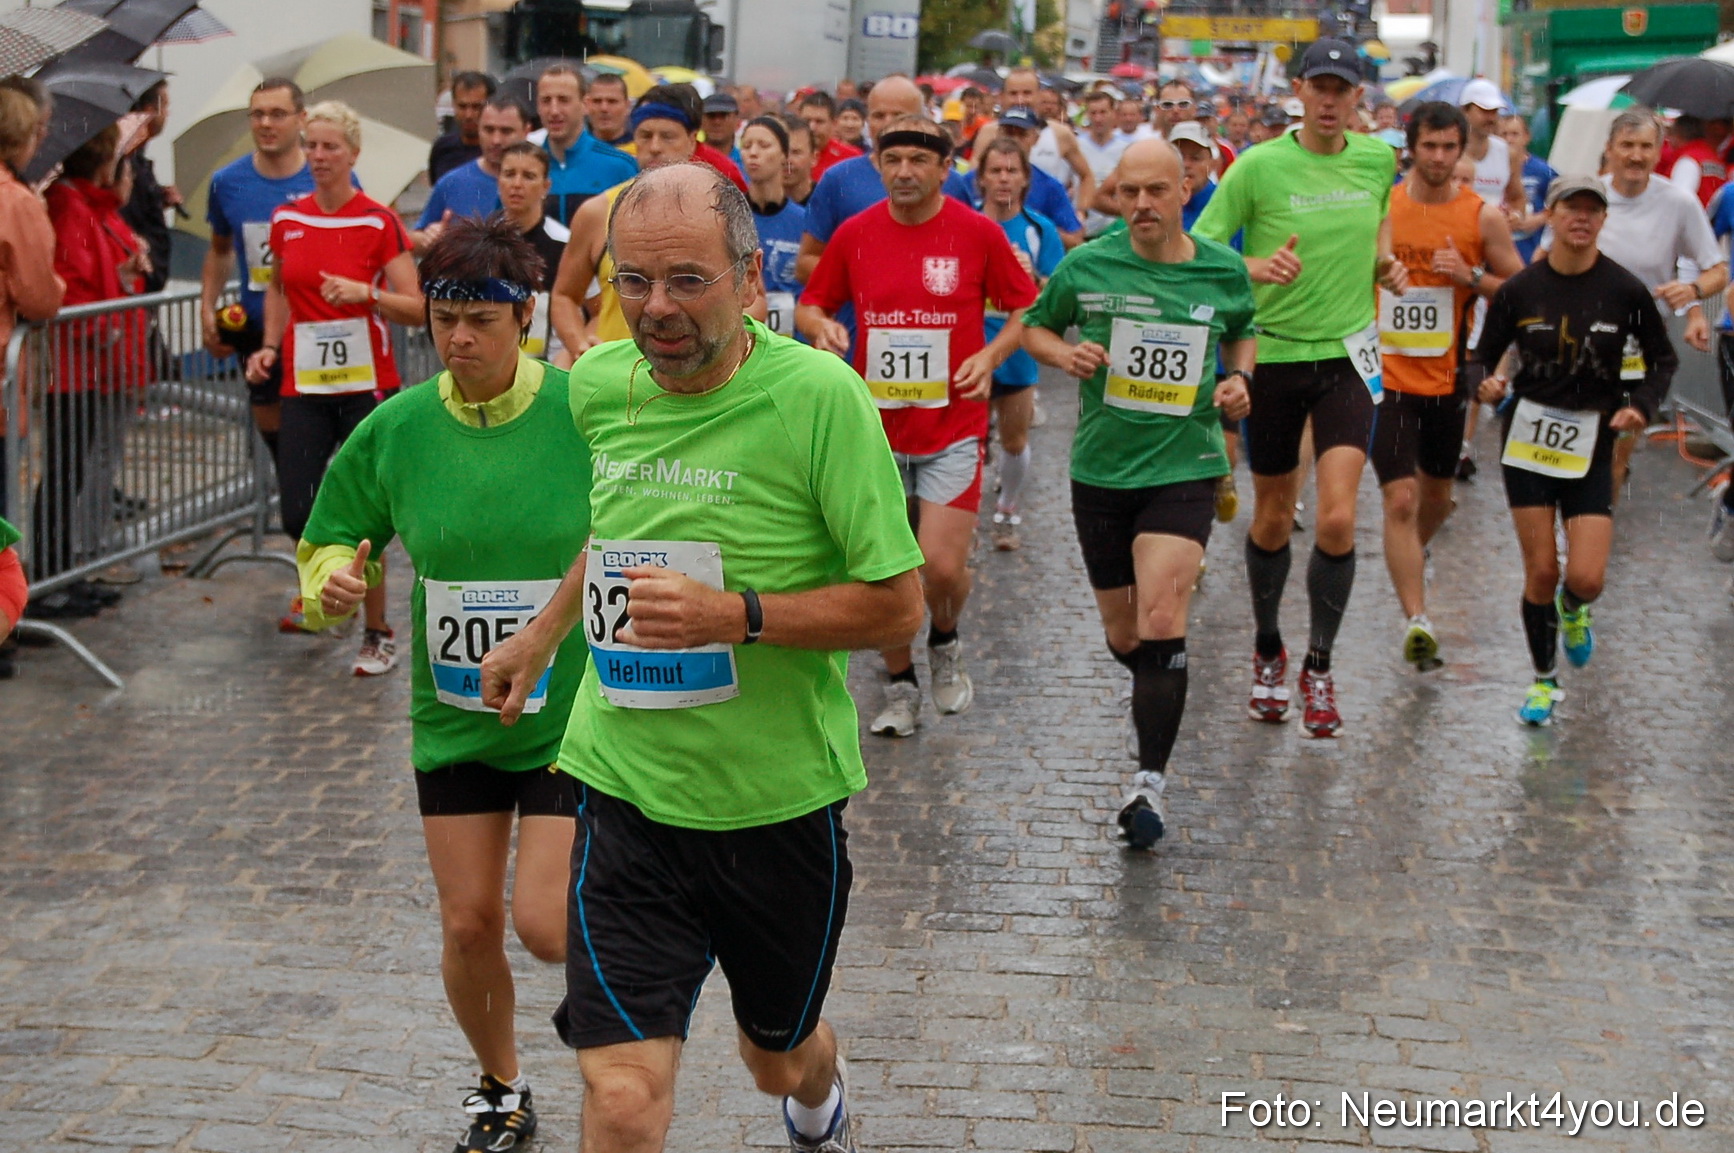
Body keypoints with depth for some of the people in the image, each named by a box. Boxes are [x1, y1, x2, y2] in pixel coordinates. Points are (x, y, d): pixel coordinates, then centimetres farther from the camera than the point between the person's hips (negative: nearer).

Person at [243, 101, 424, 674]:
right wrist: (270, 346, 10)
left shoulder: (379, 222, -5)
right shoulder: (286, 219, 7)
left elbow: (416, 308, -7)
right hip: (304, 385, 3)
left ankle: (378, 634, 11)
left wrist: (366, 293, -23)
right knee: (296, 513, -3)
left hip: (366, 384, -3)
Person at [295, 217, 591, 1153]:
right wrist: (332, 585, -13)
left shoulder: (587, 410, -13)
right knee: (468, 923, 7)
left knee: (545, 923, -10)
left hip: (572, 713, -3)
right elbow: (330, 541, 7)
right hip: (454, 716, 3)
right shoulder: (396, 429, -4)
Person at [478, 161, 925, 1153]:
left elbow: (898, 603, -15)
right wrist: (541, 637, 23)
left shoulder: (819, 395, -17)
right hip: (628, 788, 2)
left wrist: (737, 614, -25)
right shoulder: (598, 385, -1)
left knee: (779, 1058, 23)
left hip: (778, 800, -2)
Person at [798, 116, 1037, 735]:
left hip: (952, 428, -2)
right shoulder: (854, 233, 1)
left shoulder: (979, 233, -4)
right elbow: (812, 303, 11)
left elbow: (1026, 307, 5)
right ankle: (900, 687, 25)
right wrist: (822, 326, -11)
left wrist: (990, 355, -11)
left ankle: (945, 644, 24)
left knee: (943, 566, -10)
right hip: (874, 426, 2)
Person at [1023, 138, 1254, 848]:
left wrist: (1238, 377, 1)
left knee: (1161, 621, -18)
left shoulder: (1224, 272, 0)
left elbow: (1242, 332, 21)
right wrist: (1062, 353, -9)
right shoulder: (1086, 267, -3)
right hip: (1100, 469, 2)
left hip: (1184, 469, -1)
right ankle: (1154, 699, 48)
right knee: (1122, 636, 12)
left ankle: (1150, 781, -11)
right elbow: (1033, 326, 12)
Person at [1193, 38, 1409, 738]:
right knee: (1272, 520, 11)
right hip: (1273, 356, -1)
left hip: (1347, 356, 2)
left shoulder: (1378, 159, 2)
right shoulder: (1258, 166, -9)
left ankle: (1319, 667, 6)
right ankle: (1267, 652, 34)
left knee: (1337, 521, -11)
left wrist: (1385, 264, 3)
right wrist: (1255, 267, -26)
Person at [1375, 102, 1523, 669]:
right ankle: (1417, 622, -16)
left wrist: (1472, 278, -15)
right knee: (1400, 500, -12)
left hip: (1447, 378, 2)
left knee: (1437, 494, 20)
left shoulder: (1484, 217, -3)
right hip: (1386, 375, -2)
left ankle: (1413, 555, 52)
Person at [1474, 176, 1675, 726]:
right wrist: (1487, 385, -18)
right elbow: (1484, 355, 4)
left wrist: (1642, 405, -9)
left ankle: (1572, 610, 31)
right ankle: (1544, 679, 22)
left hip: (1592, 444, 0)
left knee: (1587, 578, -8)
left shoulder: (1625, 291, -4)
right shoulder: (1519, 289, -4)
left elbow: (1663, 359, 7)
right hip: (1528, 434, 0)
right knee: (1540, 571, 0)